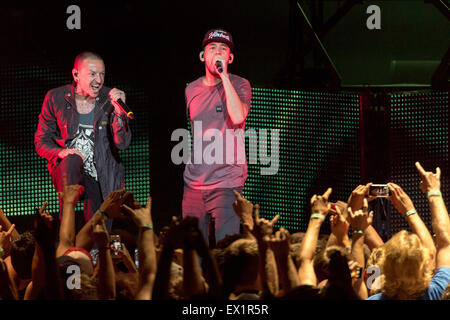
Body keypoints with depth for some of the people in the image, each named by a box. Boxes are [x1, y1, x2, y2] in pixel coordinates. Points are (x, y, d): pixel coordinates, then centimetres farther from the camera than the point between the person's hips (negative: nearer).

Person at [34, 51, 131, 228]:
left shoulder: (109, 99, -5)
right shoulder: (56, 98, -5)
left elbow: (122, 144, -12)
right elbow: (41, 142, 2)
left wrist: (119, 111, -28)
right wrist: (61, 152, -20)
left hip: (101, 176, 1)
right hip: (67, 170, -1)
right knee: (72, 160, -37)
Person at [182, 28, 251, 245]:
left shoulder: (239, 85, -2)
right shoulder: (192, 90, 13)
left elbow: (238, 117, -22)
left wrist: (224, 75, -18)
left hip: (226, 182, -5)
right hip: (194, 184, 5)